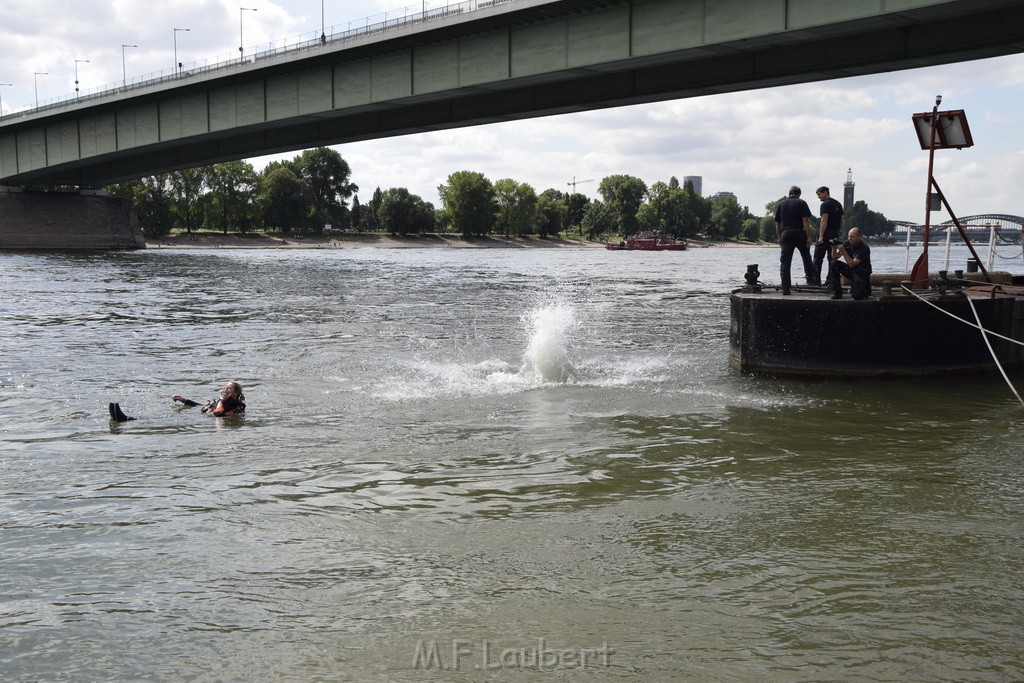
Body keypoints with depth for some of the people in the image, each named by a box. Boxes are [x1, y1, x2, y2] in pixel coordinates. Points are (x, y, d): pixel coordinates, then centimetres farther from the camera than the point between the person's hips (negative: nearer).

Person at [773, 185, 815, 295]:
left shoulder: (781, 204, 12)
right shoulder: (801, 203, 0)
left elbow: (777, 223, 14)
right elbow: (806, 221, -9)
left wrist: (779, 238, 22)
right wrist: (809, 237, -9)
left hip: (785, 234, 2)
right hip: (799, 233, -2)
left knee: (785, 262, 0)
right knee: (806, 257, 22)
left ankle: (785, 288, -5)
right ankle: (810, 277, 29)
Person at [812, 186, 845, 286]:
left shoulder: (825, 204, -10)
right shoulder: (838, 204, 16)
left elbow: (824, 221, -18)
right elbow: (842, 220, 18)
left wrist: (821, 236, -20)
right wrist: (838, 230, 19)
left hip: (826, 233, -8)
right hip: (835, 235, 8)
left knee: (818, 258, -5)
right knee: (832, 258, 9)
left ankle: (816, 280, -9)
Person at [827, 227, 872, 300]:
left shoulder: (864, 248, -23)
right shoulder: (847, 243, -5)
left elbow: (852, 264, -30)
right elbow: (835, 257, -4)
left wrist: (843, 251, -35)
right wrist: (834, 248, -23)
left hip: (862, 273, -6)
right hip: (850, 269, 6)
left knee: (857, 295, -27)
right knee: (834, 264, -17)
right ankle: (837, 293, -9)